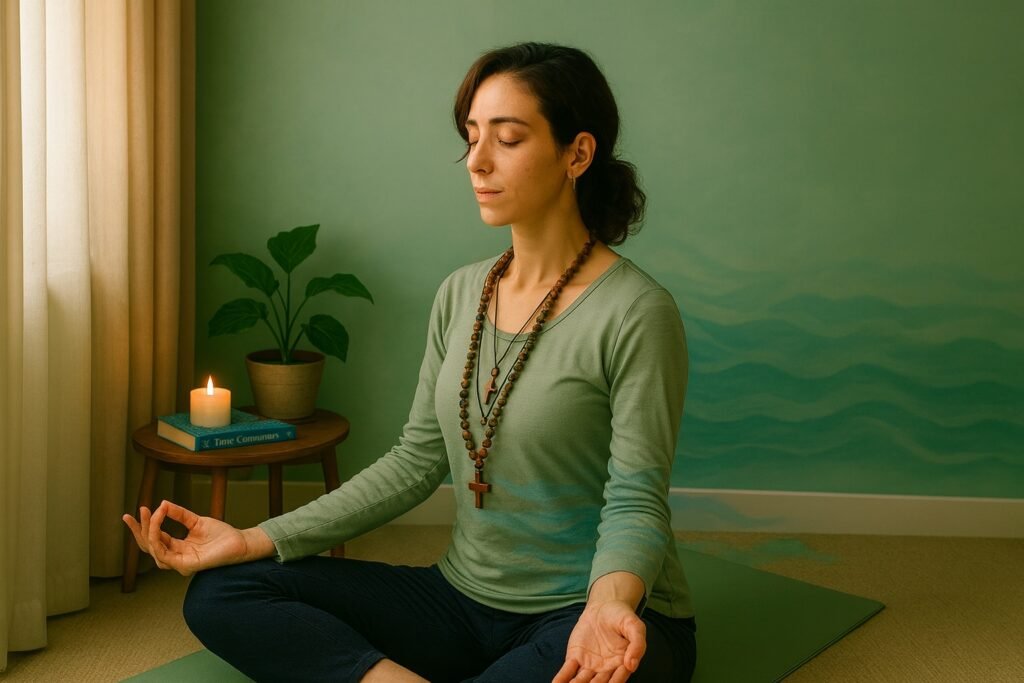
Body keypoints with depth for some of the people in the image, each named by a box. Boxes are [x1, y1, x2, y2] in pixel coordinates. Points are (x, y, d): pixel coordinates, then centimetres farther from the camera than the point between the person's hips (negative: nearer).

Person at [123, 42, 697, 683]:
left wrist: (610, 604, -37)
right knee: (220, 593, -5)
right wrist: (255, 540, -1)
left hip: (587, 610, -6)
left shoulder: (636, 314, -14)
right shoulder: (460, 294, 6)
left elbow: (637, 502, -14)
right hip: (463, 599, 6)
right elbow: (416, 462, 5)